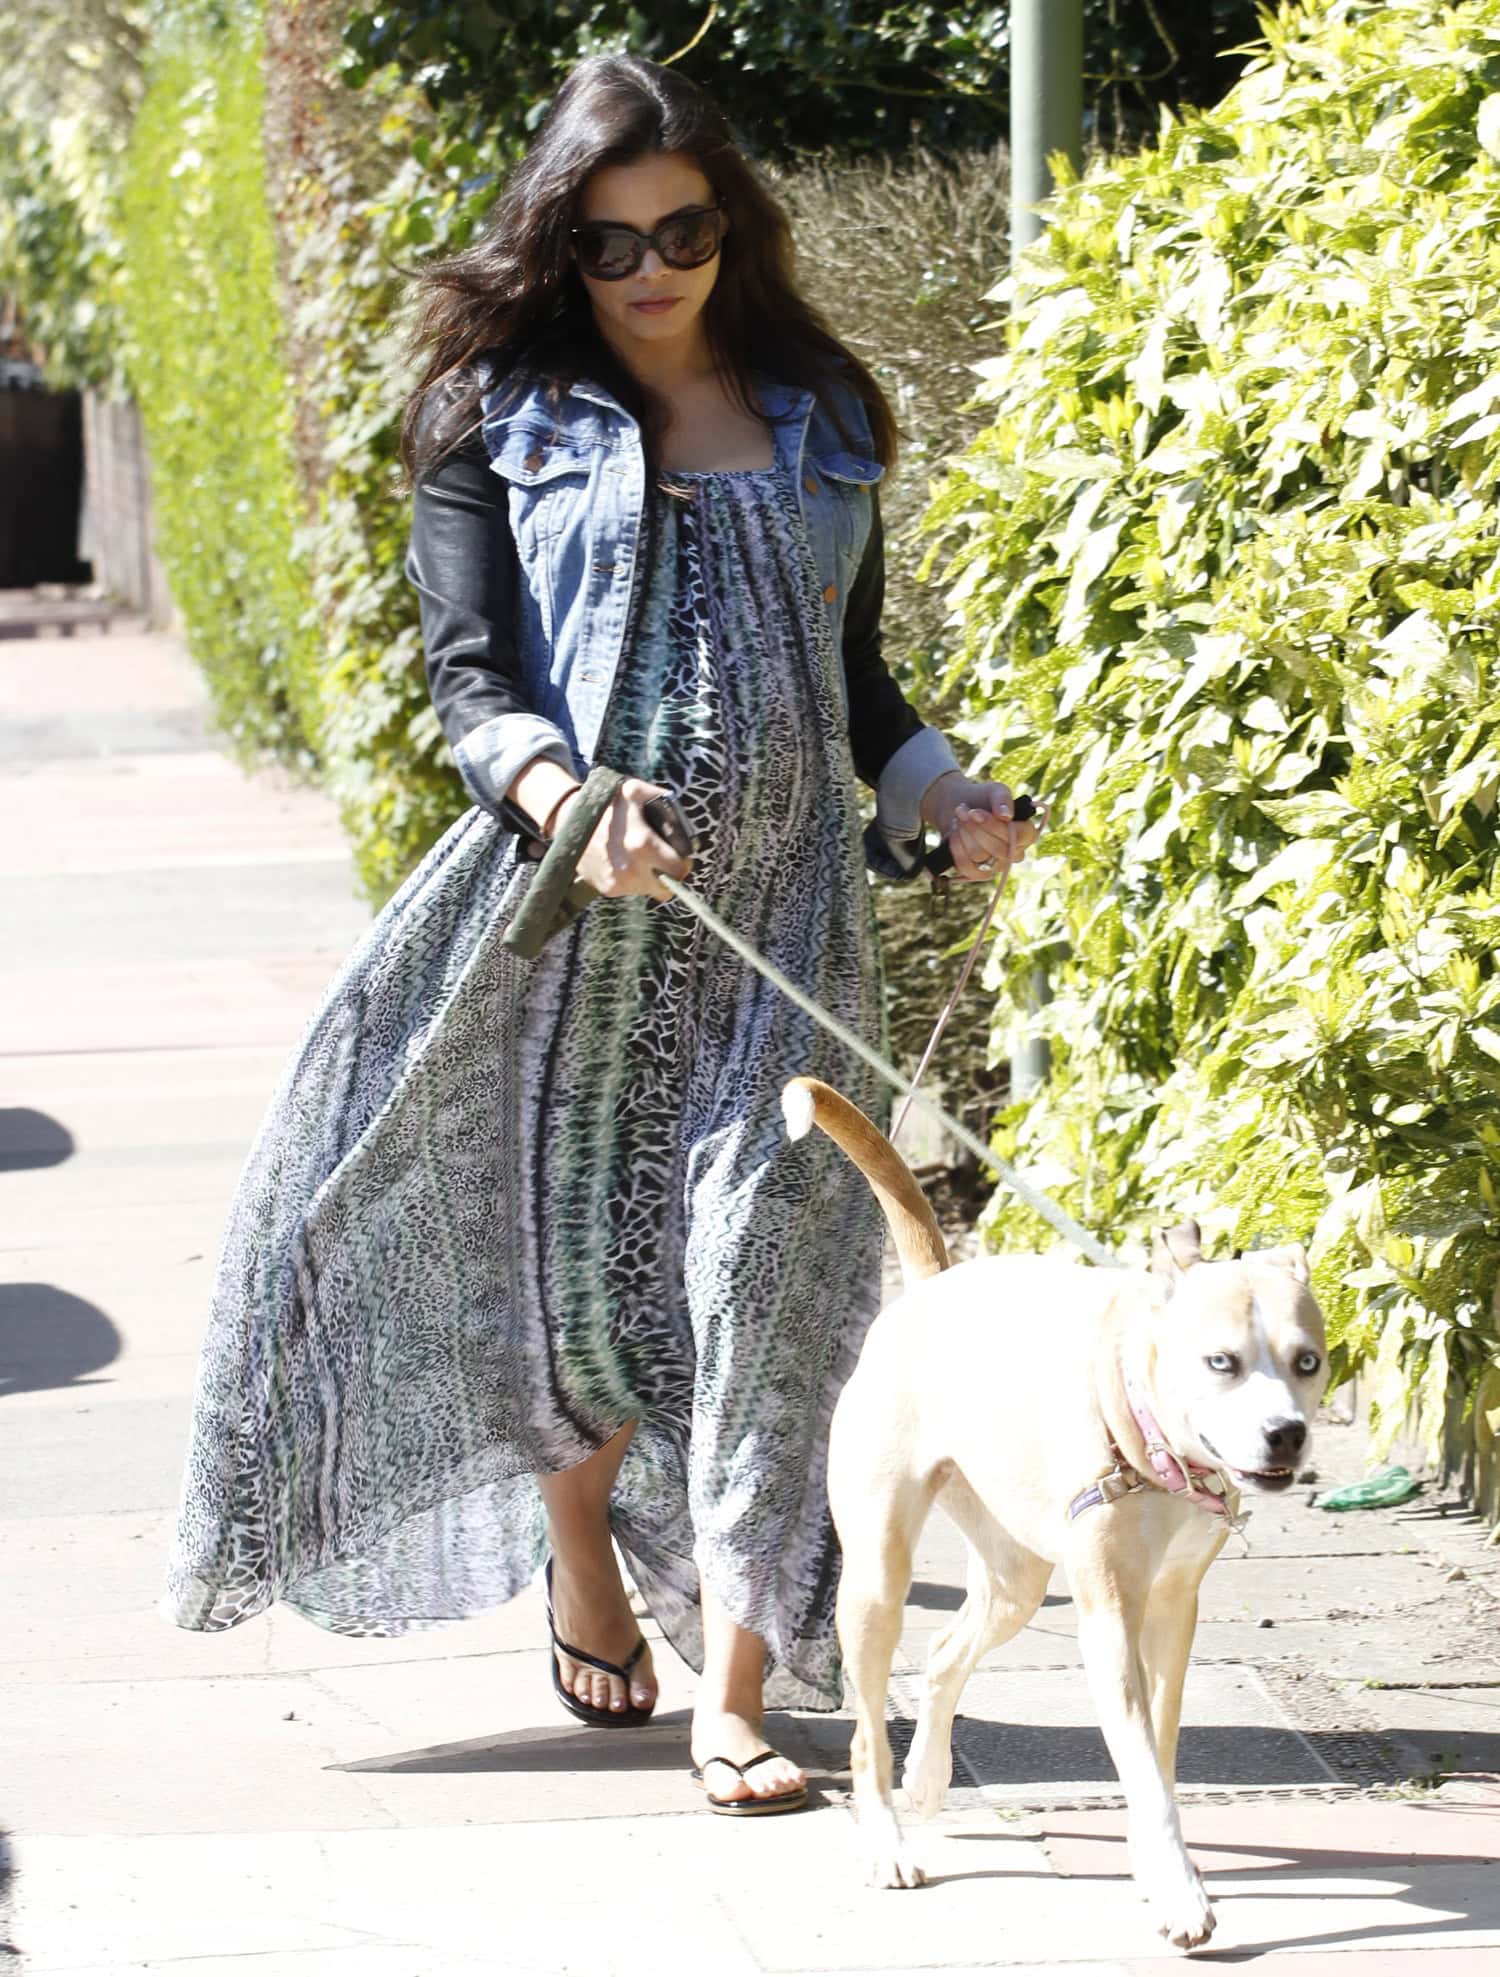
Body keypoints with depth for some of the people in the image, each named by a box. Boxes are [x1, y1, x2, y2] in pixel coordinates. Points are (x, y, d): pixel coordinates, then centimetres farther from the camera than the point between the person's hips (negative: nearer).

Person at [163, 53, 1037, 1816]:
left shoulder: (818, 420, 15)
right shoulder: (494, 423, 5)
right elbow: (470, 683, -3)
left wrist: (942, 795, 4)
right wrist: (561, 795, -23)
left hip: (780, 911, 2)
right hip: (570, 910, -2)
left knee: (762, 1278, -9)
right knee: (566, 1257, 3)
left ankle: (736, 1696, -7)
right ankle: (581, 1561, 34)